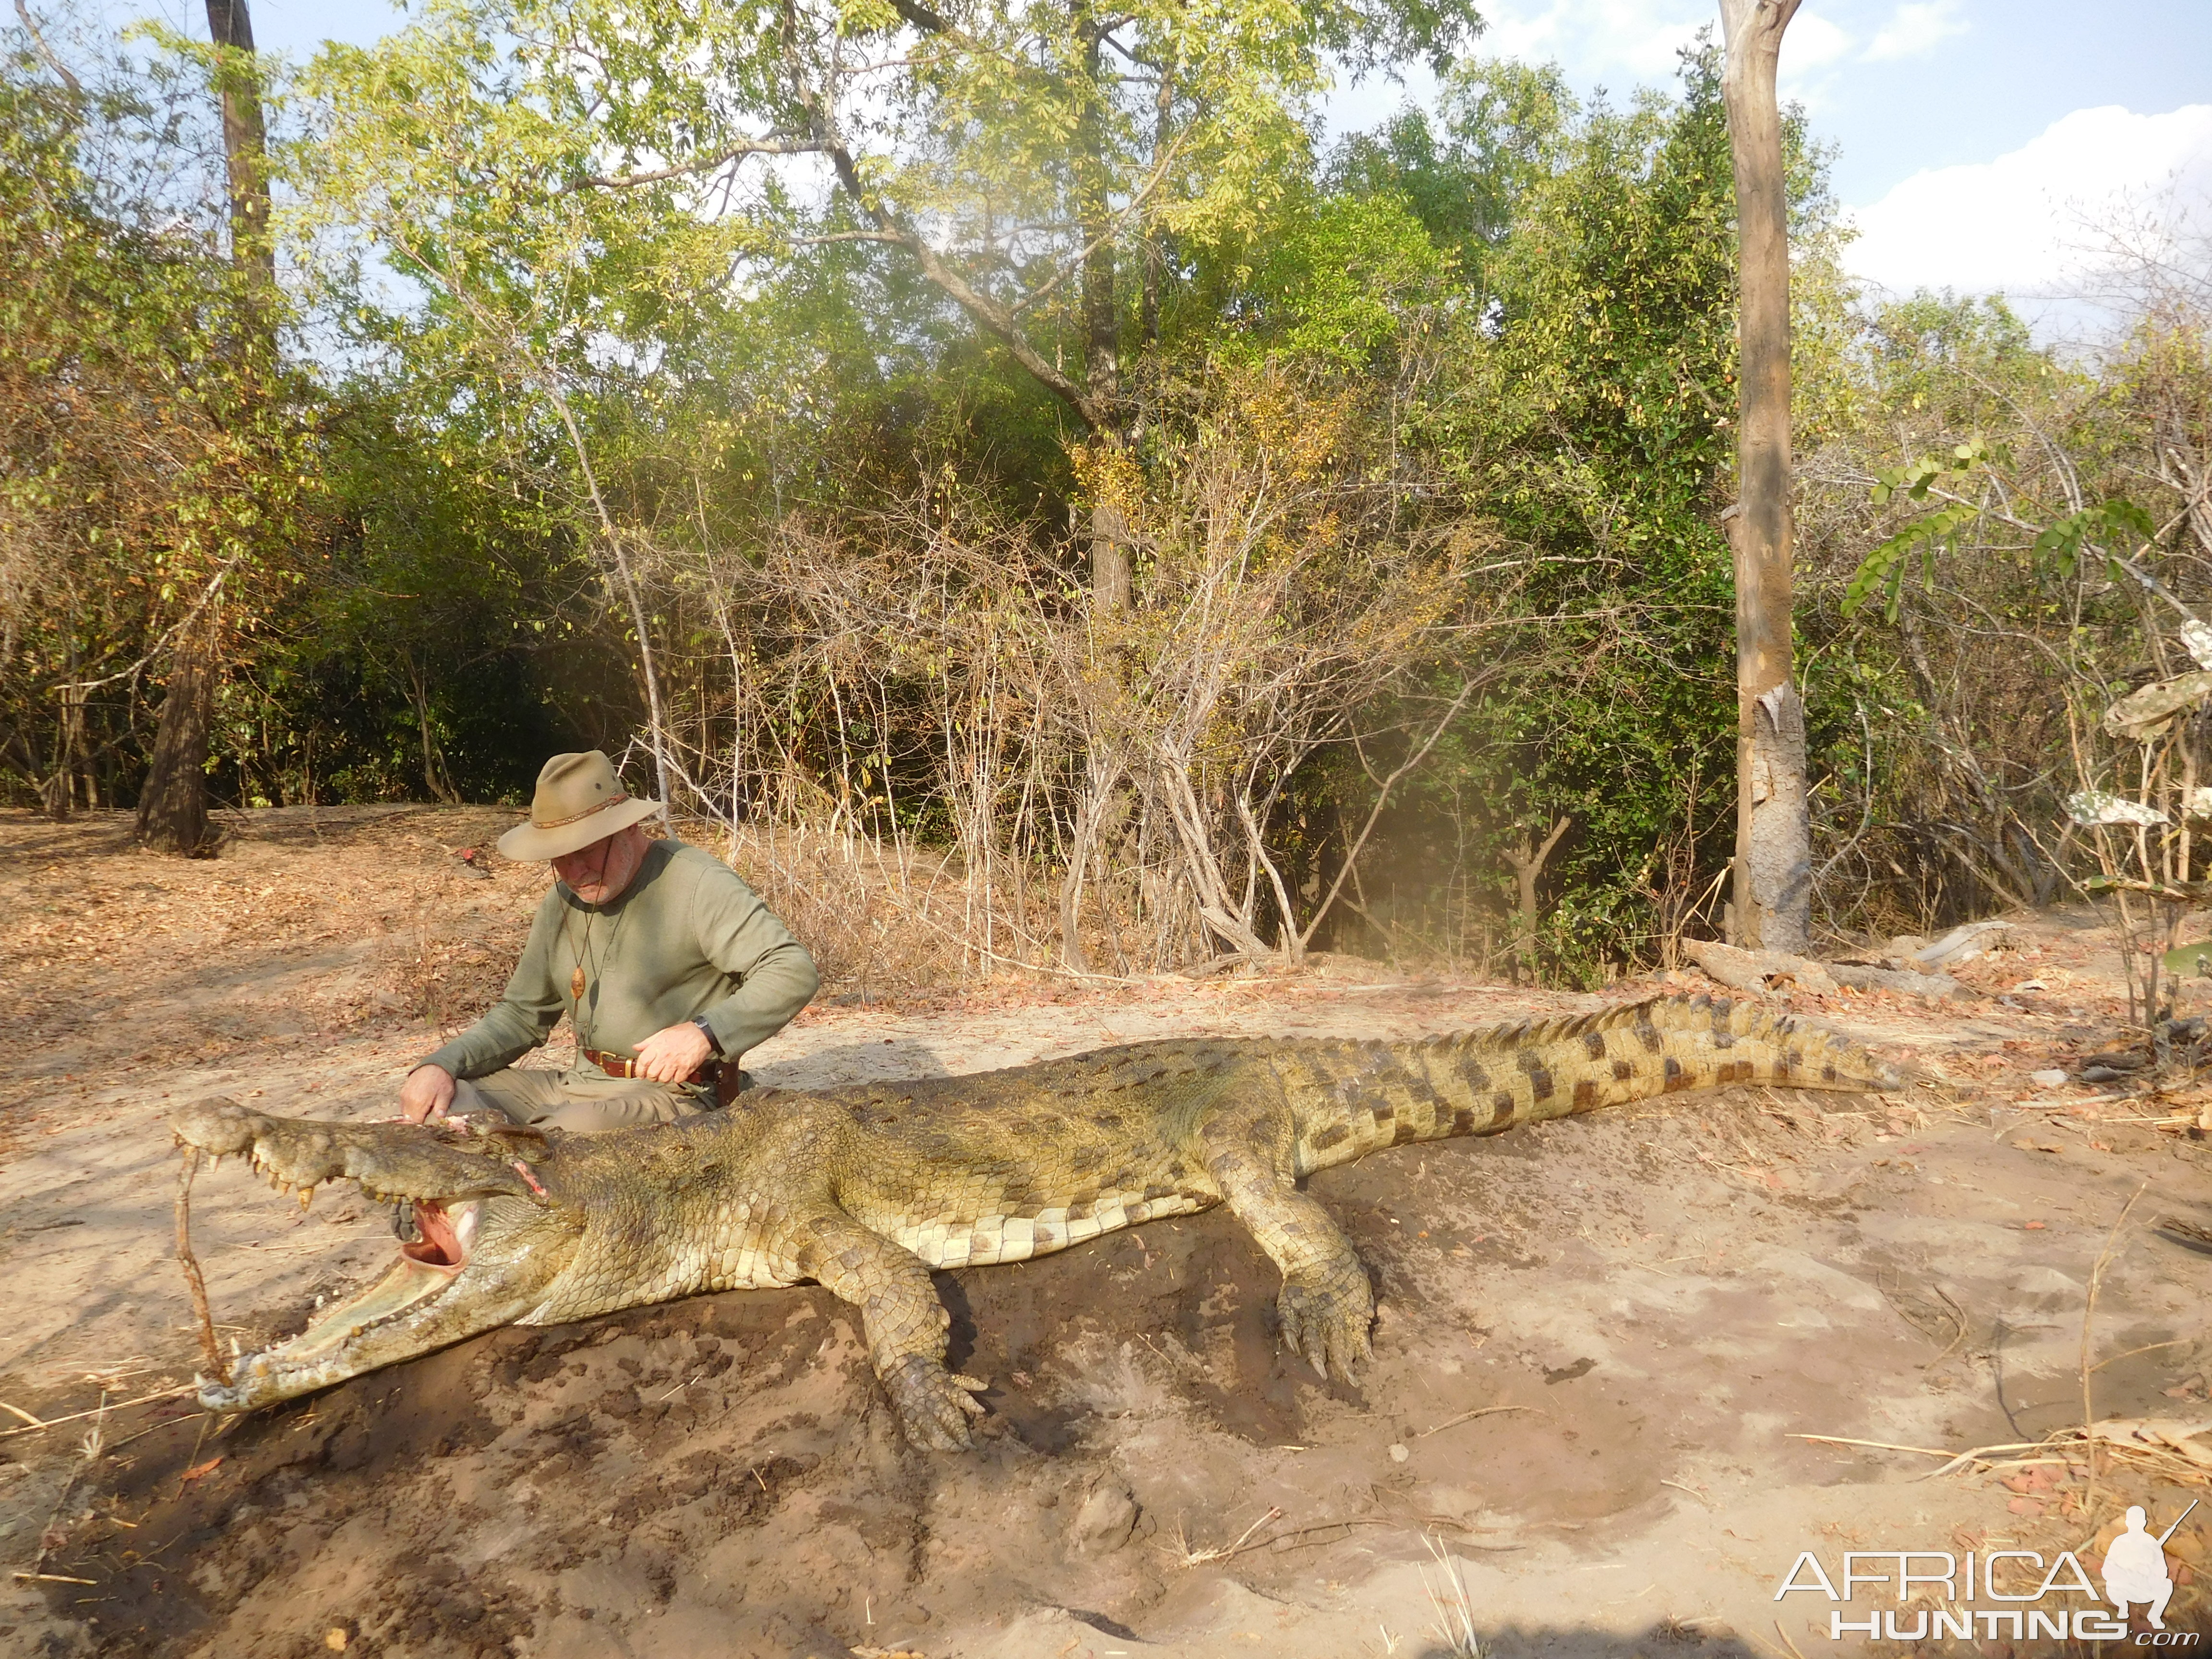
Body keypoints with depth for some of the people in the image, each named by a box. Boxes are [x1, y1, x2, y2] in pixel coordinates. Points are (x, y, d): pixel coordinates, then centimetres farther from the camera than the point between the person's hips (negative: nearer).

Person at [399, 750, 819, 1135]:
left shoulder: (697, 883, -11)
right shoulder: (563, 903, 13)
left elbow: (794, 971, -18)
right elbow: (522, 1014, 21)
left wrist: (705, 1032, -31)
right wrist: (441, 1064, 3)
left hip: (669, 1093, -8)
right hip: (579, 1086, 8)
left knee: (567, 1134, -35)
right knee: (440, 1099, -4)